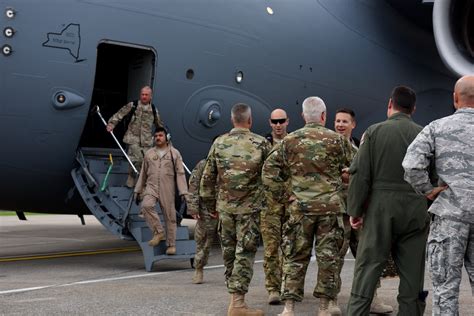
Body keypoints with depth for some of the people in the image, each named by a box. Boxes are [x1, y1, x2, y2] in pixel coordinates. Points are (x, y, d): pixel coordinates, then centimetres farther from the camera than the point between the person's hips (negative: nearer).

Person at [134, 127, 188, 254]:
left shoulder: (174, 153, 4)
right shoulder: (149, 154, 12)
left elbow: (180, 173, 1)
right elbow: (143, 173, 18)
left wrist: (183, 192, -7)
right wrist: (138, 190, 17)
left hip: (167, 189, -1)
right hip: (151, 187, 2)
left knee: (169, 215, 1)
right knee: (146, 205, -27)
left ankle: (171, 245, 11)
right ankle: (158, 232, -13)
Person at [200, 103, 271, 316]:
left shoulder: (219, 143, 4)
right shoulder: (260, 143, -3)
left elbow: (208, 177, 6)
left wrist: (210, 204, 16)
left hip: (225, 206, 3)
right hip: (250, 207, -3)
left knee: (229, 252, 13)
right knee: (245, 254, -2)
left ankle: (235, 296, 22)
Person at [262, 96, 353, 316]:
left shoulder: (290, 140, 4)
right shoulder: (337, 140, 1)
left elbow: (270, 169, 2)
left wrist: (276, 196, 8)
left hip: (300, 206, 1)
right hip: (331, 206, -1)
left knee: (295, 257, 7)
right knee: (328, 257, 6)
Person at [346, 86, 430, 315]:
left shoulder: (374, 132, -2)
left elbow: (360, 174, -5)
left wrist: (355, 211, 2)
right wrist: (430, 210, 13)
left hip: (381, 210, -2)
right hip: (416, 214, 2)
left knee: (366, 273, 2)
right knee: (412, 276, 9)